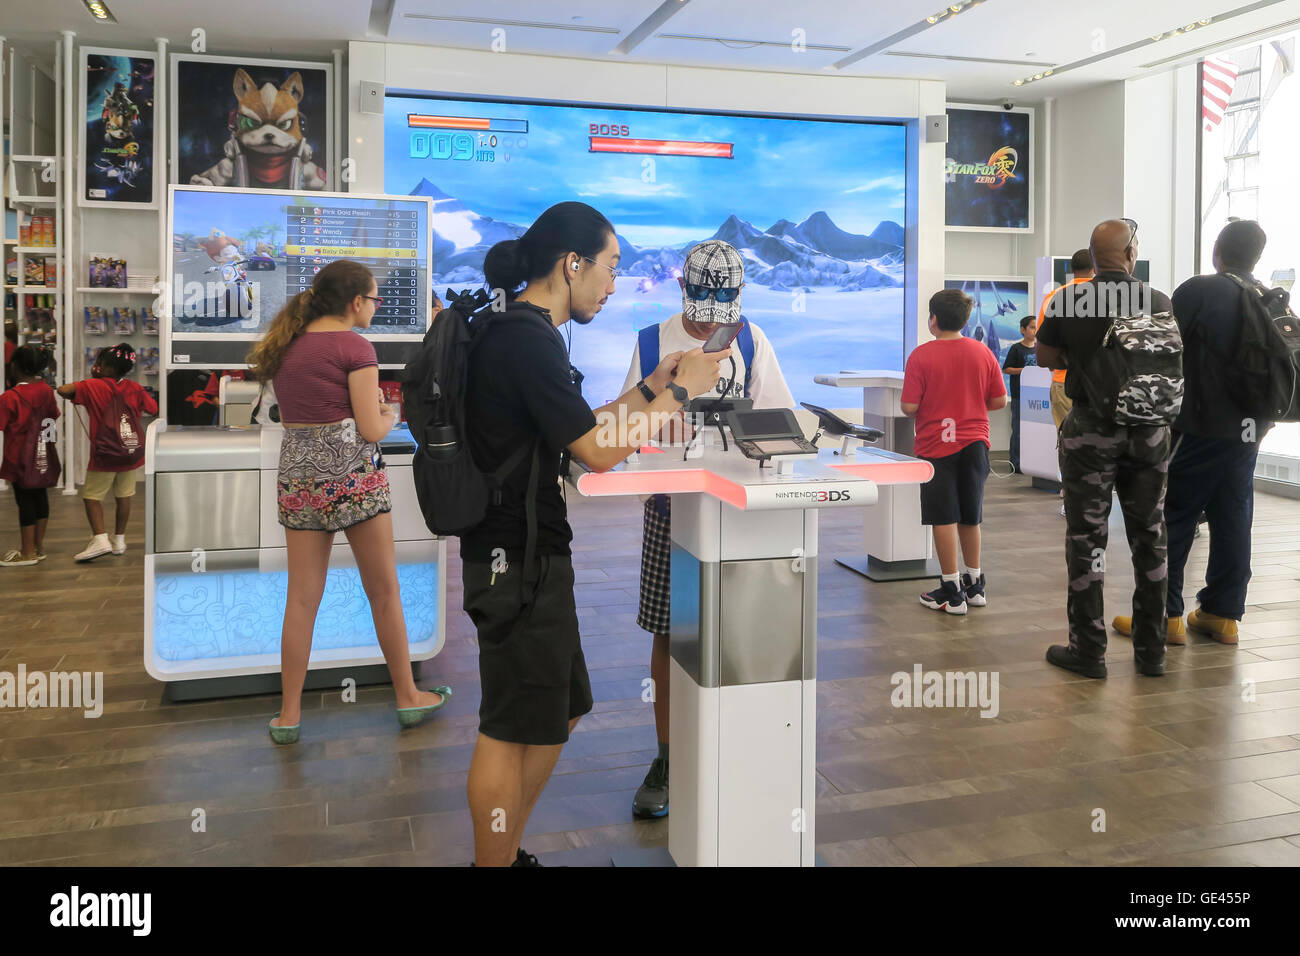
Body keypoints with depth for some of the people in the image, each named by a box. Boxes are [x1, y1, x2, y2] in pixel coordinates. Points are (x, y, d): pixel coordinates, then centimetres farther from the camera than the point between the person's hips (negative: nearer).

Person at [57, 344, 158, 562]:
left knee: (92, 497, 5)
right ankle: (119, 540, 19)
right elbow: (154, 409, 7)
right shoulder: (135, 389, -2)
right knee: (124, 497, 13)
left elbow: (62, 390, -21)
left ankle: (100, 538, -10)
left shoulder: (94, 386, -12)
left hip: (103, 455, -4)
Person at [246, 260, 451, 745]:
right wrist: (389, 416, 9)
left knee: (302, 598, 9)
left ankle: (289, 714, 13)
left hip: (298, 475, 6)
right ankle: (408, 696, 20)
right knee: (384, 591, 8)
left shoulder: (286, 345, 12)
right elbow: (371, 429, -13)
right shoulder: (354, 346, -9)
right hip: (352, 473, -6)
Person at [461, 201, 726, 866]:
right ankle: (494, 861, 17)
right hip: (519, 560, -11)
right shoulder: (528, 339, -18)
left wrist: (649, 390, 12)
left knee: (560, 712, 19)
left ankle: (505, 854, 33)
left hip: (532, 554, 11)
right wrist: (680, 392, -8)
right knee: (512, 730, 2)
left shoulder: (519, 331, 15)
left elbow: (572, 432, 17)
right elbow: (598, 451, -18)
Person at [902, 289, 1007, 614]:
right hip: (975, 443, 4)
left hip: (937, 446, -4)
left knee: (944, 518, 2)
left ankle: (951, 592, 6)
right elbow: (999, 401, 3)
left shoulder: (921, 356, -12)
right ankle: (974, 585, 25)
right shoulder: (983, 352, 0)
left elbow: (909, 407, -14)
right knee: (970, 517, 16)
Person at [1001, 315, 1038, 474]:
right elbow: (1006, 369, -7)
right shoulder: (1016, 348, -5)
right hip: (1019, 395, -6)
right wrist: (1024, 370, -17)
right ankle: (1016, 464, 3)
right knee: (1018, 430, -3)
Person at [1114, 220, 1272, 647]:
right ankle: (1223, 613, 15)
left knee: (1173, 519, -1)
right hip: (1249, 431, 6)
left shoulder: (1200, 290, -10)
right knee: (1233, 522, 9)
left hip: (1198, 428, -6)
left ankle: (1165, 614, 0)